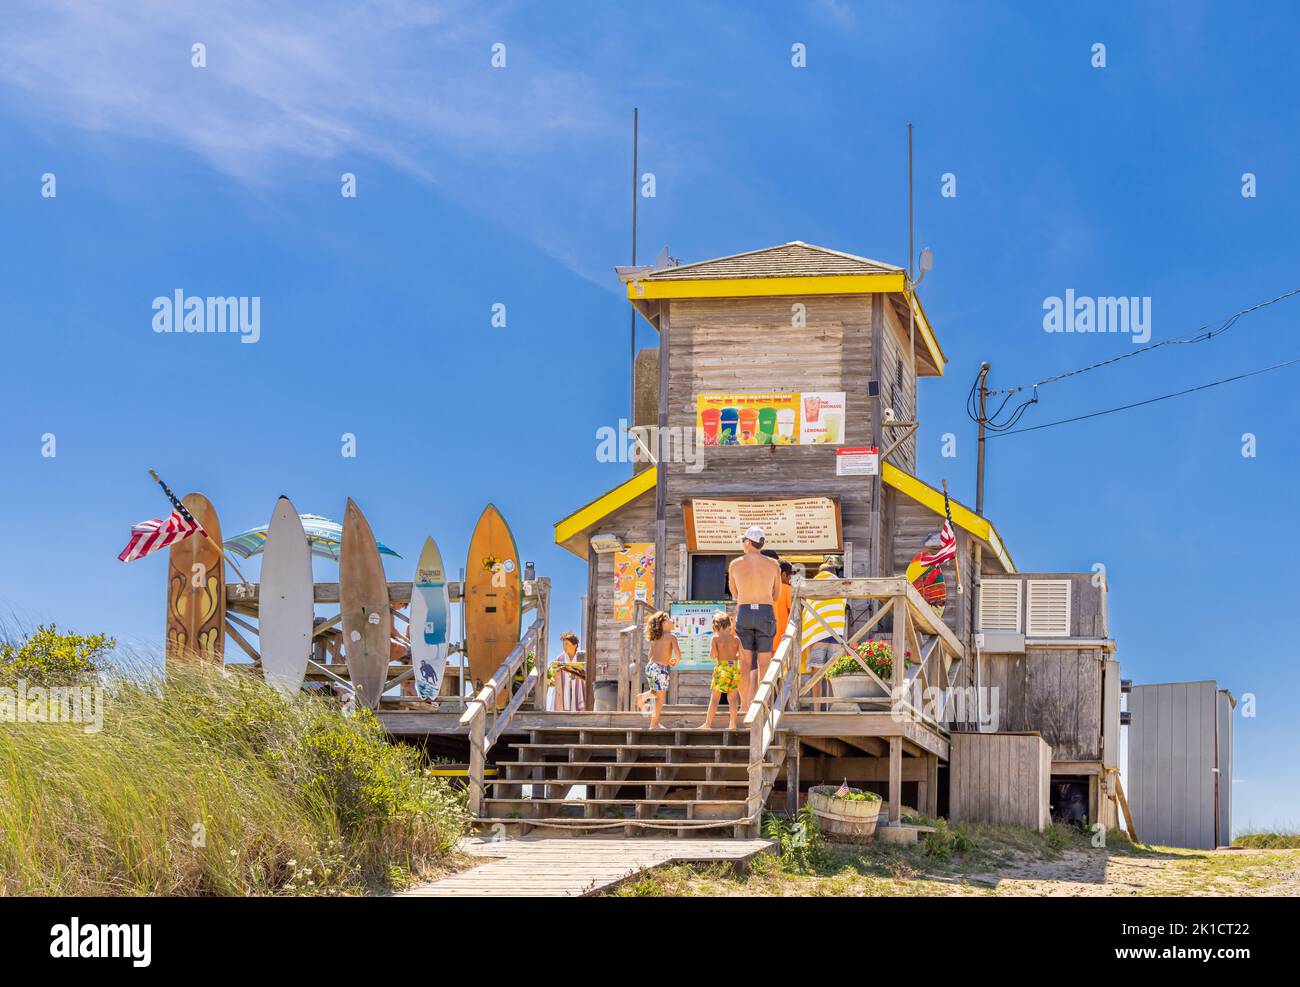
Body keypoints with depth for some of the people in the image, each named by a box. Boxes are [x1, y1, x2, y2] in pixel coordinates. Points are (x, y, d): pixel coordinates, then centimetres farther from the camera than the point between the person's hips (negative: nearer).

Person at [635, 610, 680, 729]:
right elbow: (678, 653, -14)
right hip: (660, 668, -7)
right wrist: (676, 660, 9)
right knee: (661, 696, 2)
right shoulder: (671, 636, -5)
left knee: (655, 692, 28)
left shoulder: (655, 637, 14)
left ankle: (642, 697, -1)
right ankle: (654, 724, 2)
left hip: (650, 666, 7)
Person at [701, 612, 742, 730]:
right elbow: (741, 655, 1)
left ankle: (708, 723, 6)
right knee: (732, 697, 7)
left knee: (715, 697, 4)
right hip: (734, 668, 3)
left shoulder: (716, 638, -3)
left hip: (721, 668, -3)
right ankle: (732, 723, 0)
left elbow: (713, 655, -9)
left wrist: (711, 648, 11)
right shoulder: (735, 638, 6)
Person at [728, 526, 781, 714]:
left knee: (745, 662, 3)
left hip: (744, 613, 0)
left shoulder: (735, 564, 2)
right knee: (763, 663, 5)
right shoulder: (773, 565, 4)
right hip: (766, 614, 0)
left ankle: (744, 704, -1)